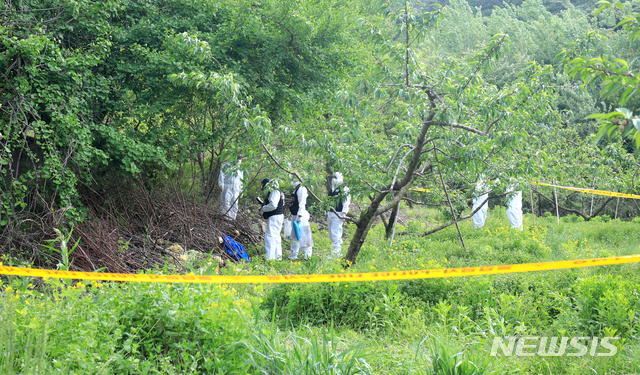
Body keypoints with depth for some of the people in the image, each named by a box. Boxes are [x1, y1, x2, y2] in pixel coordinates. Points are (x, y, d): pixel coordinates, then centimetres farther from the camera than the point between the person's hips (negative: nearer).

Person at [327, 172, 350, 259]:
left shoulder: (344, 189, -3)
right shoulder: (332, 189, 20)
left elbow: (346, 201, -9)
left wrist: (344, 213, -17)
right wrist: (327, 214, 23)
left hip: (338, 214, -8)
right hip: (330, 214, 8)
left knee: (335, 234, -13)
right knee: (331, 235, 8)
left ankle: (335, 254, -12)